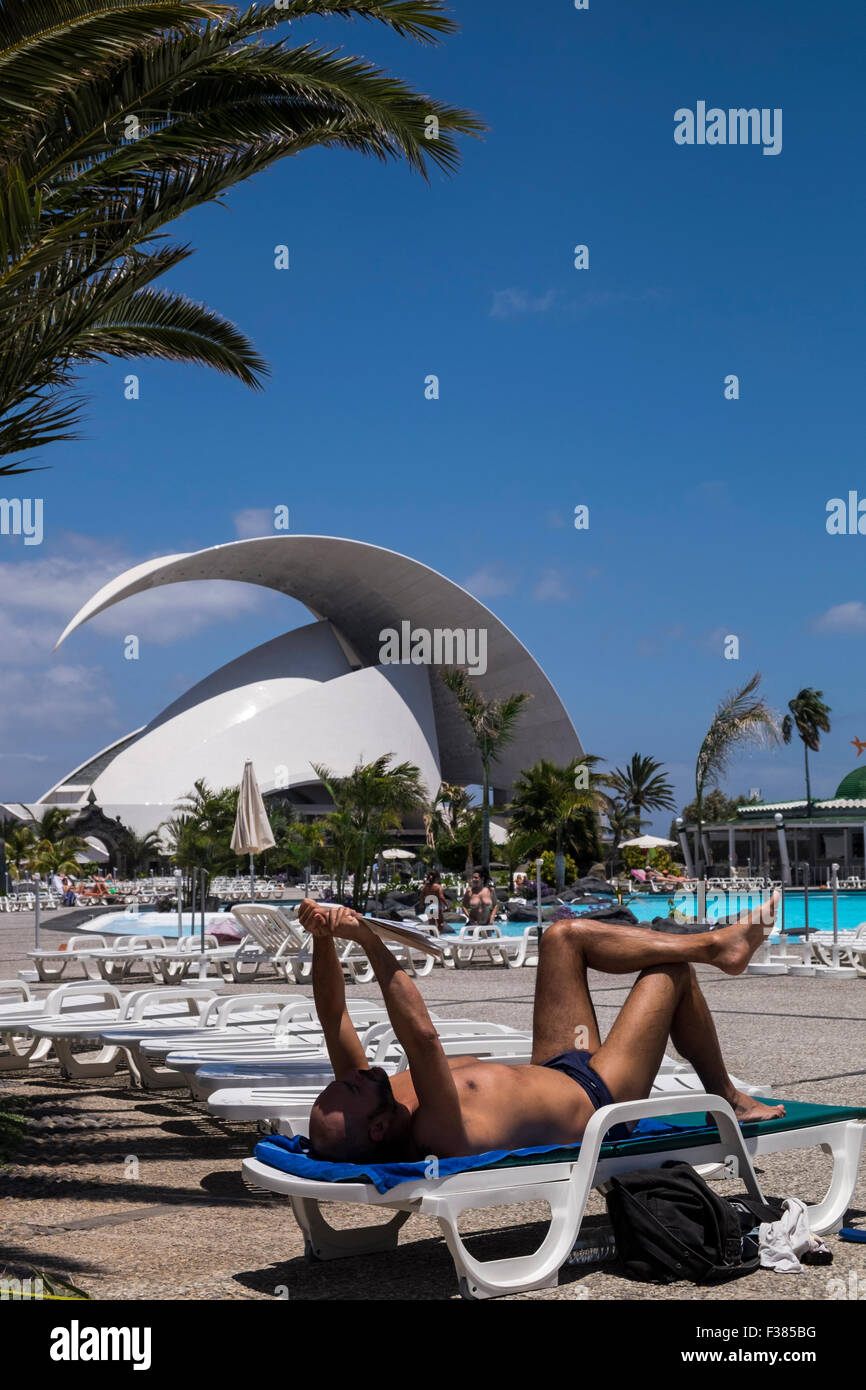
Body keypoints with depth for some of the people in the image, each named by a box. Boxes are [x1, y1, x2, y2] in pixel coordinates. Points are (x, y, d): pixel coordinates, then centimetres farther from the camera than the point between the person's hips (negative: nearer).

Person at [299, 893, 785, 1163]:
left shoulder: (364, 1107, -20)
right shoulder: (438, 1136, -43)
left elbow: (333, 1012, -19)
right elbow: (421, 1036, -58)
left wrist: (322, 936, -33)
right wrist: (371, 944, -57)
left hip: (554, 1073, 8)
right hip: (595, 1101, -8)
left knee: (566, 935, 10)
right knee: (672, 971, 0)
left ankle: (717, 944, 27)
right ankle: (728, 1099, 25)